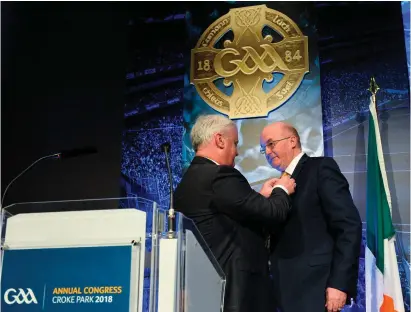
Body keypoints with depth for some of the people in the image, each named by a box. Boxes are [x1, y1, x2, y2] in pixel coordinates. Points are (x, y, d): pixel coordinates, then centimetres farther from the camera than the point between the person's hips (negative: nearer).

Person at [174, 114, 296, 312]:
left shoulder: (187, 183, 12)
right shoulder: (219, 176, -16)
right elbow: (273, 212, -16)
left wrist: (262, 196, 17)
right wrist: (282, 190, 4)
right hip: (237, 288, -9)